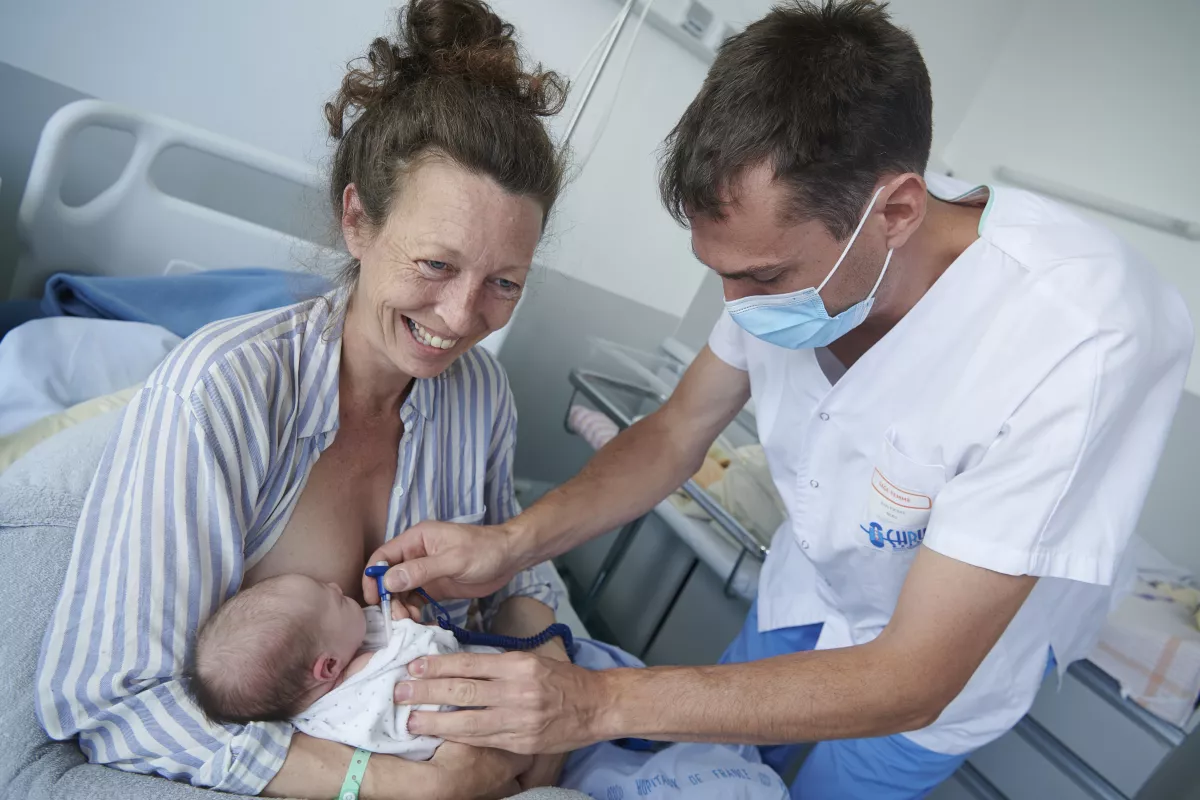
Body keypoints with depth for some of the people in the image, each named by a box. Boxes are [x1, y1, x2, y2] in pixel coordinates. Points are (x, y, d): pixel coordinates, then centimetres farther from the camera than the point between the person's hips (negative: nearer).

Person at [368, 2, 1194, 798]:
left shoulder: (1082, 340, -40)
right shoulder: (793, 248, -24)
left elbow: (909, 681, -35)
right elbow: (675, 435, -10)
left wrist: (599, 702, -41)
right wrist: (510, 544, -26)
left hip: (957, 650, -3)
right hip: (808, 583, 4)